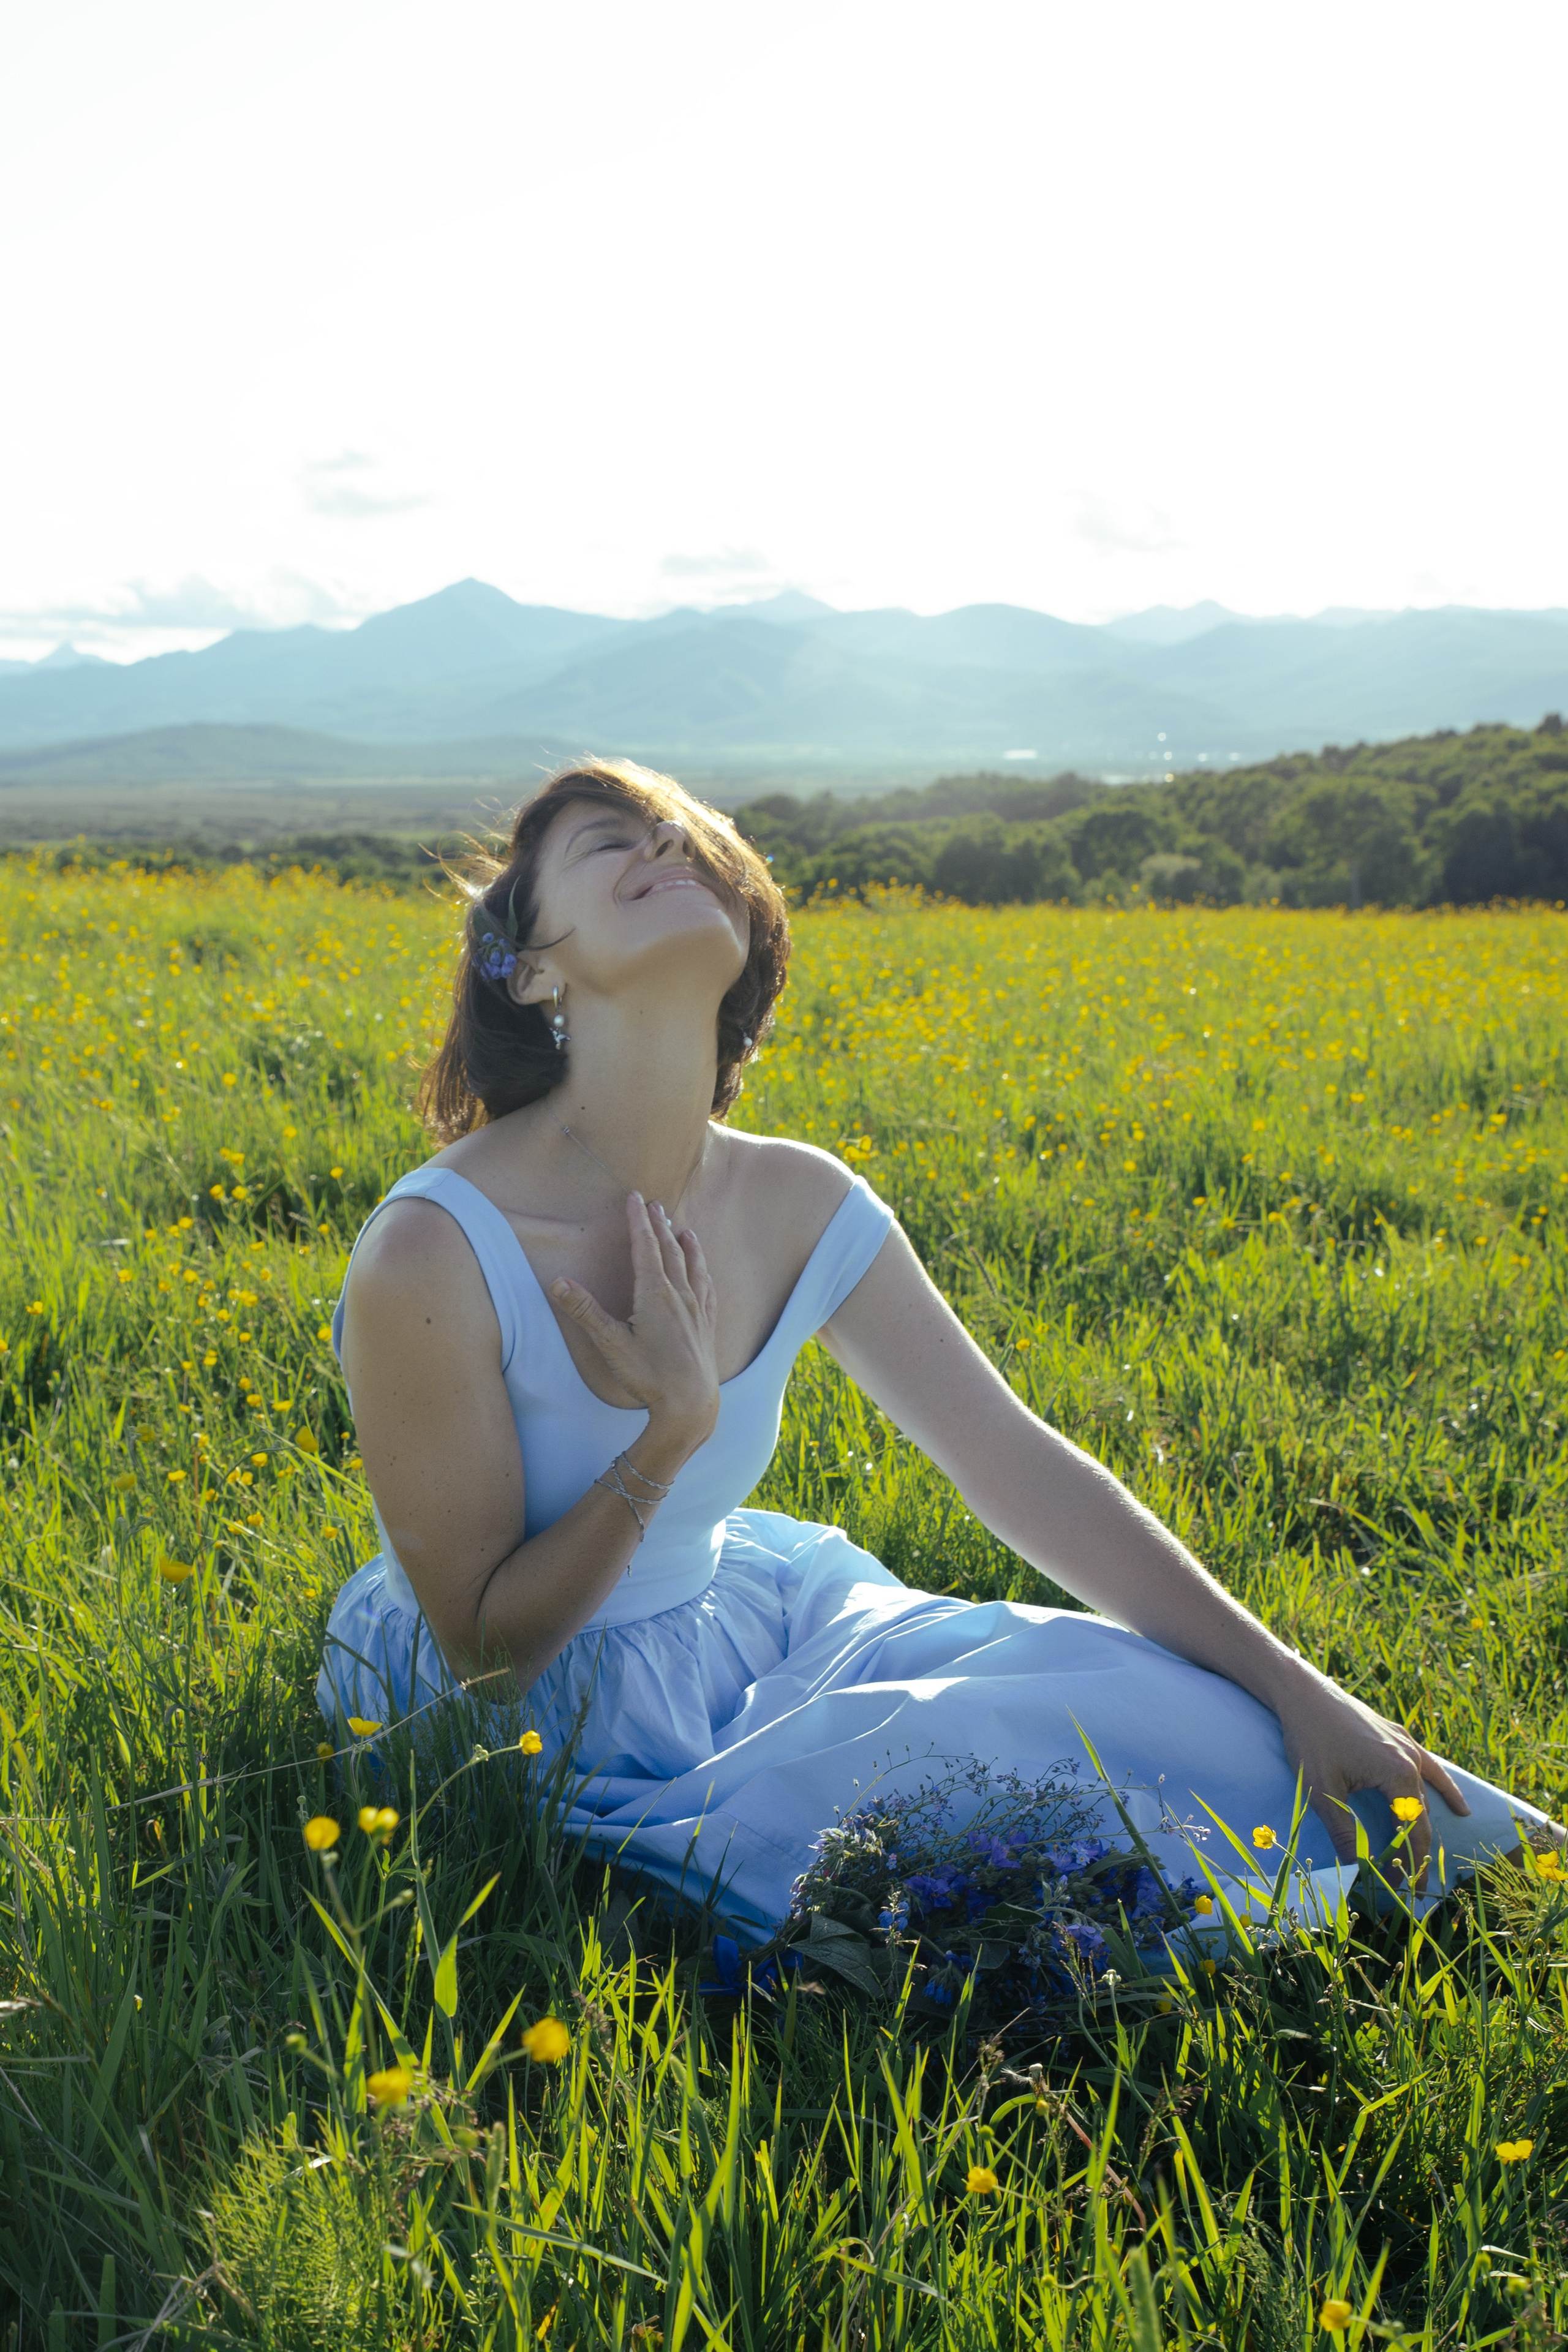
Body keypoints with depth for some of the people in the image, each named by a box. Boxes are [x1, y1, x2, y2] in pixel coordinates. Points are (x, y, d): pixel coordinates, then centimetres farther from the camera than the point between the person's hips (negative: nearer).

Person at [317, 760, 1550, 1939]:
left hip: (724, 1620, 5)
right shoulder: (432, 1257, -27)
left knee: (1189, 1719, -7)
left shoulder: (797, 1204, -11)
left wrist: (1295, 1690, -11)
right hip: (528, 1726, -5)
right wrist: (668, 1434, -30)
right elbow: (486, 1649, -18)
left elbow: (1016, 1460, -8)